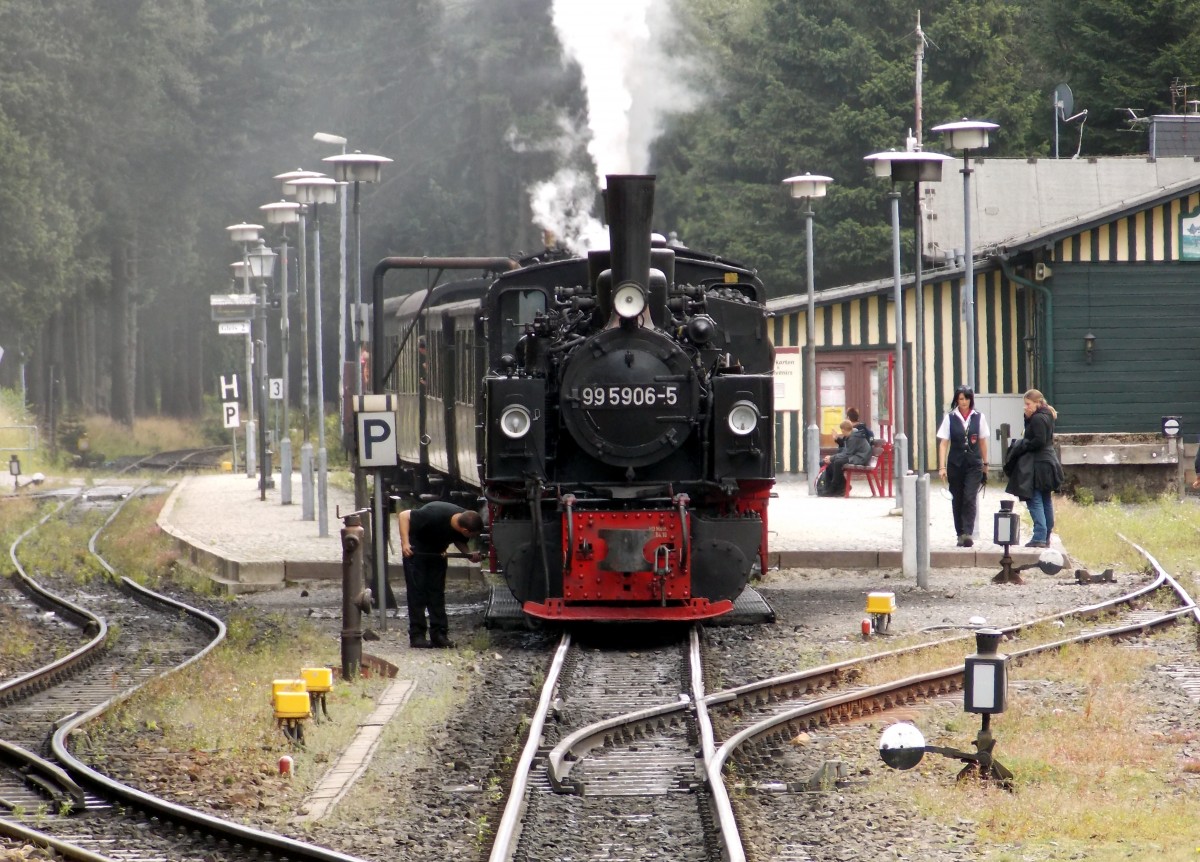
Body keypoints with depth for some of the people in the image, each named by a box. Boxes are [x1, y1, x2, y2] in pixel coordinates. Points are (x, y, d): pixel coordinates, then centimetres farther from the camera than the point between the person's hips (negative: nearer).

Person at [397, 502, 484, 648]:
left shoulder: (467, 521, -19)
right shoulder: (436, 514, -38)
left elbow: (459, 541, 2)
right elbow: (404, 515, -31)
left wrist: (469, 554, -18)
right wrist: (405, 543, -39)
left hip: (437, 552, 6)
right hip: (416, 551, -6)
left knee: (437, 592, 2)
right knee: (417, 591, -8)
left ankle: (439, 634, 3)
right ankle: (417, 635, -5)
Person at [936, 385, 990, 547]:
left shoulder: (979, 417, 4)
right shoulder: (950, 418, 1)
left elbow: (982, 442, 11)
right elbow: (943, 443, 0)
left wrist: (985, 464, 14)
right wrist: (942, 467, -7)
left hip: (974, 465, -1)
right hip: (955, 465, 1)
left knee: (970, 499, -13)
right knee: (957, 500, 6)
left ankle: (968, 534, -18)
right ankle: (960, 534, 15)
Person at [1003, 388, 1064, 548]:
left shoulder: (1038, 419, -14)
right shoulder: (1046, 417, 16)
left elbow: (1038, 441, -20)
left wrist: (1021, 446, -9)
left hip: (1038, 465, -11)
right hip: (1048, 461, 11)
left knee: (1034, 500, -11)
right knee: (1046, 501, 12)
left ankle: (1039, 537, -16)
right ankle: (1046, 537, 17)